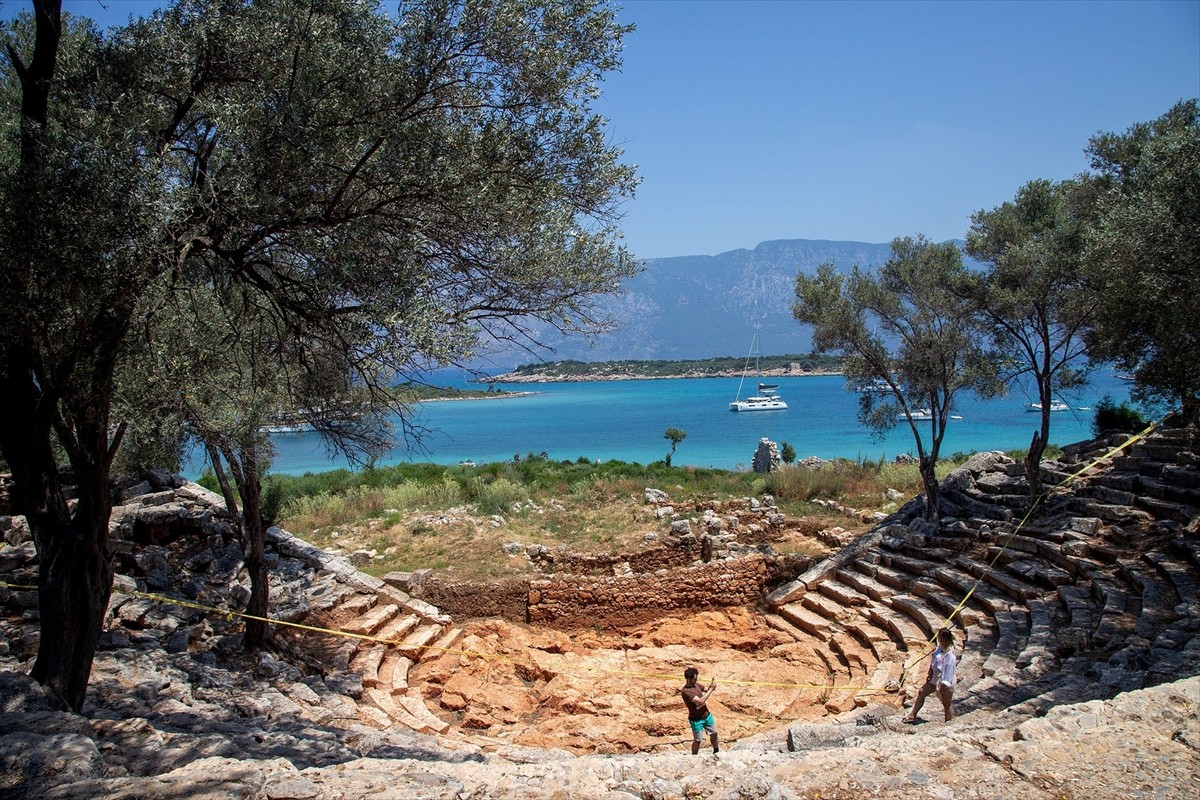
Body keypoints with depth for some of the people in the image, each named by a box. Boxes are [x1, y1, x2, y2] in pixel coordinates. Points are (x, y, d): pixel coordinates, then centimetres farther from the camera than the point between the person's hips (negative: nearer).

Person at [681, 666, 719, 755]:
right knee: (697, 740, 5)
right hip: (696, 720, -8)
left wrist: (711, 684, -12)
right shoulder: (686, 691, -27)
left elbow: (706, 690, 12)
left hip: (707, 715, 8)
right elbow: (700, 701, -31)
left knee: (714, 733, 22)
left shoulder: (696, 684, -2)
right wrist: (711, 689, -27)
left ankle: (716, 751, 45)